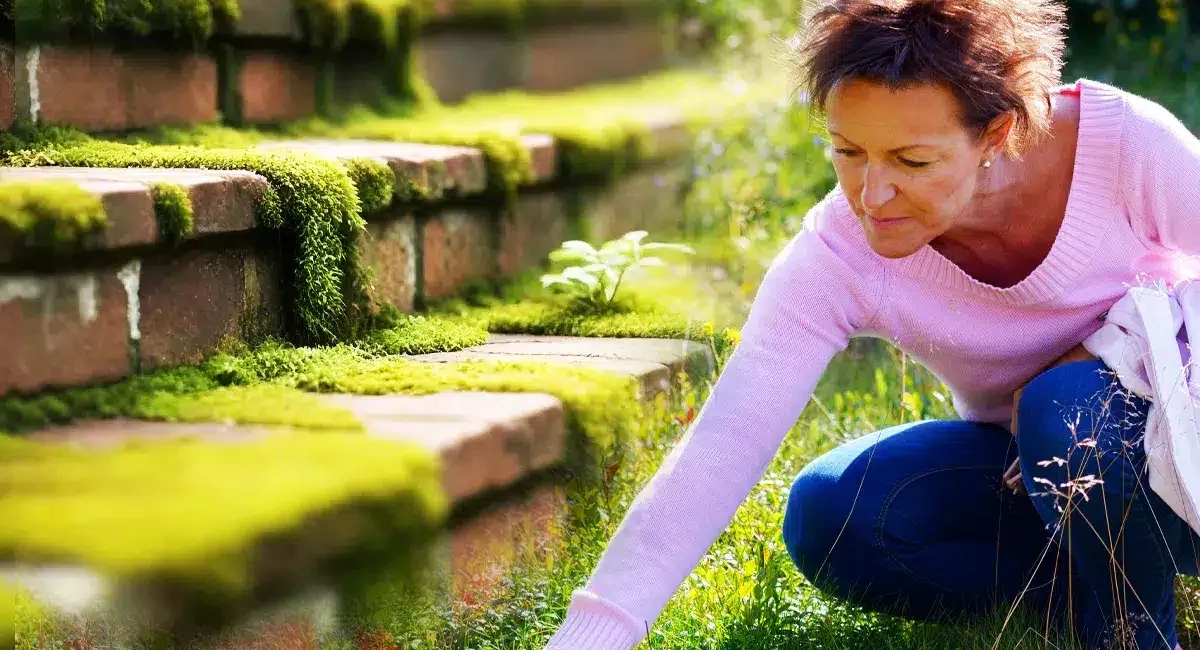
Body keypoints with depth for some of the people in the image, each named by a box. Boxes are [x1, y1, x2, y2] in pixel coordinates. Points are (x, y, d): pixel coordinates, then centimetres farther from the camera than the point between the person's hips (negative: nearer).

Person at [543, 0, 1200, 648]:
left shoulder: (1123, 140, -27)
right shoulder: (832, 260, -23)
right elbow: (719, 448, -31)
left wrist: (1101, 365, -27)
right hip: (1021, 468, 3)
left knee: (1066, 402, -33)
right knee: (826, 513, -21)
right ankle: (1094, 587, -8)